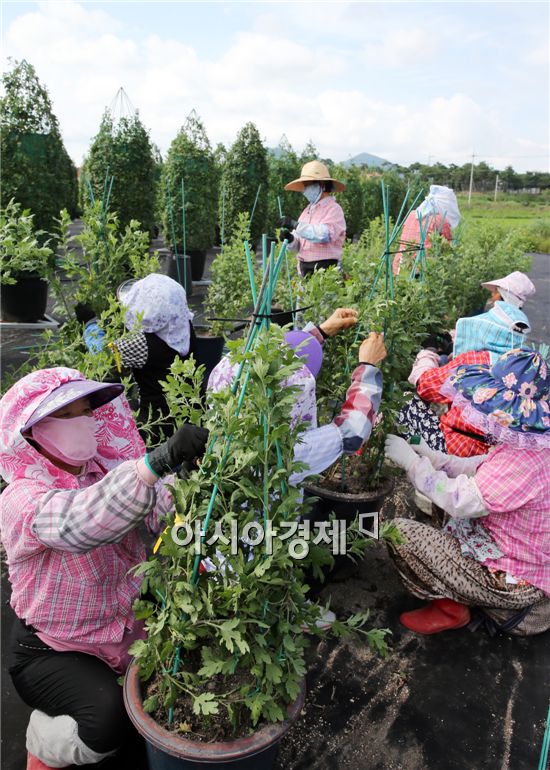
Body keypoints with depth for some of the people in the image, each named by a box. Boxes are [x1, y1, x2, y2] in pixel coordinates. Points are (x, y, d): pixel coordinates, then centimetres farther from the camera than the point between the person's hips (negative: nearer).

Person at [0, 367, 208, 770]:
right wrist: (157, 462, -58)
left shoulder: (109, 471, -3)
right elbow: (79, 525, -45)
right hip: (51, 653, -5)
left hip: (128, 641, 5)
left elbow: (162, 508, -21)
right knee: (111, 717, -27)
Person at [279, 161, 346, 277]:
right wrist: (290, 239, -6)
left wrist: (295, 224, -23)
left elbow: (324, 234, -23)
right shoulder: (308, 210, 17)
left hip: (324, 269, -6)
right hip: (304, 270, 7)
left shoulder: (334, 209, -4)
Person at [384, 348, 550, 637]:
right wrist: (429, 455, 0)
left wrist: (411, 460, -17)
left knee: (399, 532, -17)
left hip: (516, 582, -10)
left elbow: (459, 501, -27)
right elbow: (477, 470, 9)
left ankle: (450, 609, 5)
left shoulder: (522, 461, -33)